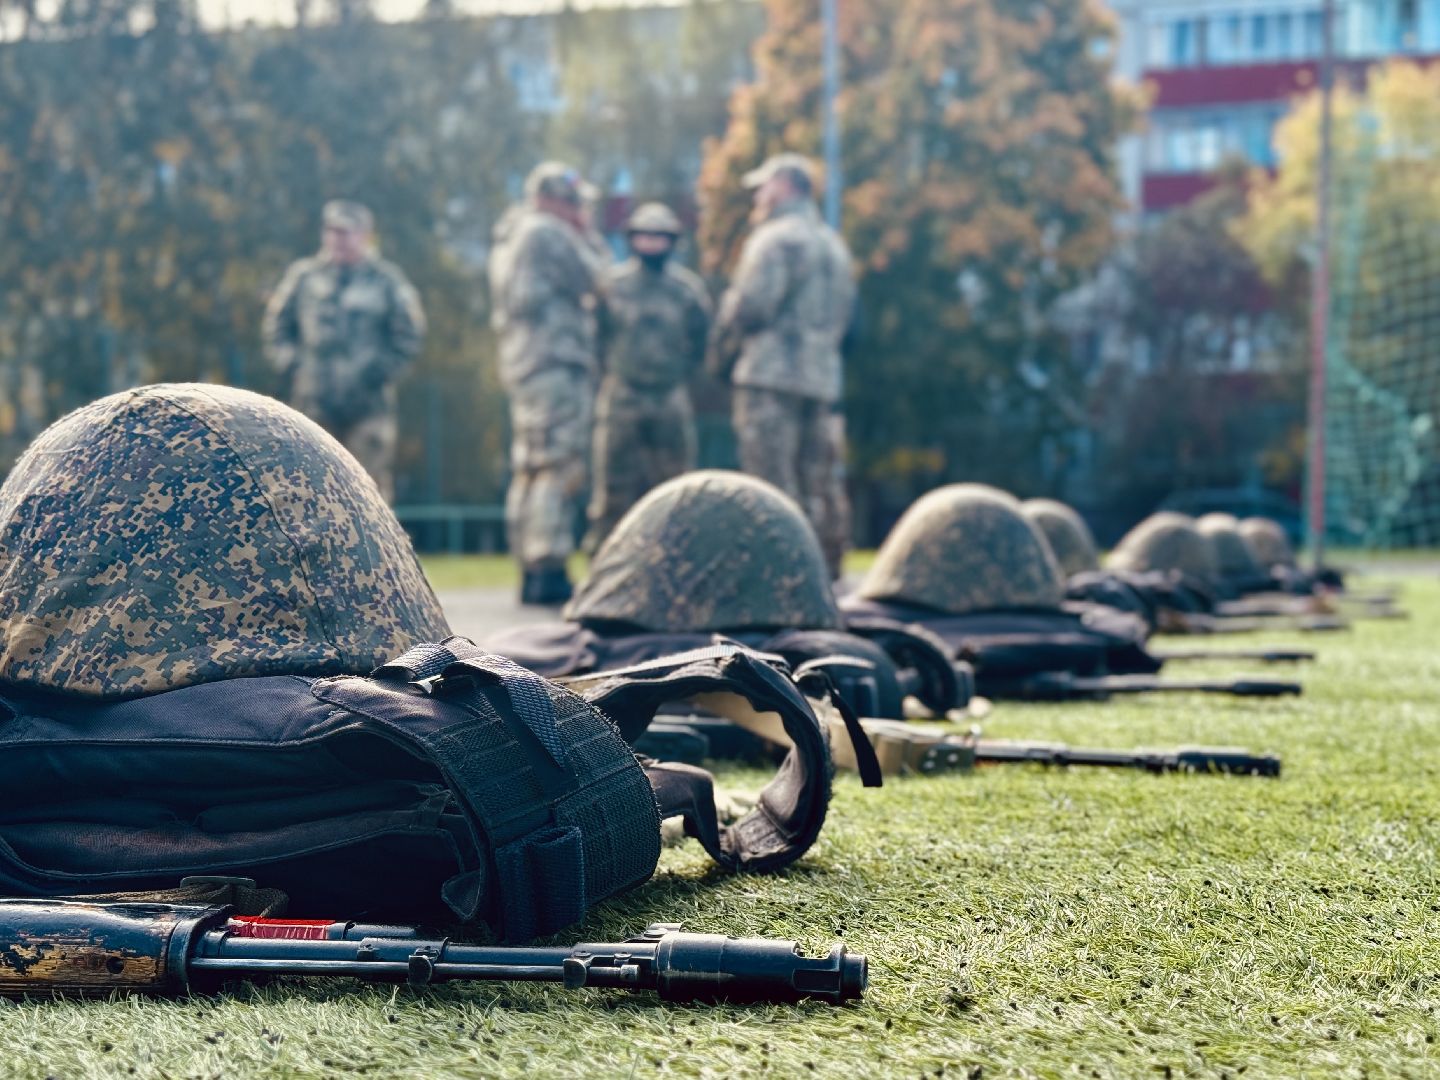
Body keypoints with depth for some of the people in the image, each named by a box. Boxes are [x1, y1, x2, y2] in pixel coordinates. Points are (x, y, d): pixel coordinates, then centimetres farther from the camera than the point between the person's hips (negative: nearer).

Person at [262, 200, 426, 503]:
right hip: (313, 401, 2)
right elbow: (275, 326, 15)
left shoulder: (387, 280, 2)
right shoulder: (303, 275, 8)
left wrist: (379, 372, -6)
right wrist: (291, 365, 2)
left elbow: (408, 336, 3)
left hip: (368, 403, -2)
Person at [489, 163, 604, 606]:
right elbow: (590, 280, -7)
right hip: (556, 361, -11)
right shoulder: (546, 233, -8)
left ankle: (531, 569, 14)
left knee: (529, 470, 11)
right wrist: (583, 235, 6)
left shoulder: (512, 235, 23)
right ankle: (548, 568, -18)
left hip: (524, 364, 11)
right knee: (560, 468, -13)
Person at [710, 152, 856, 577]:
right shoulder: (835, 245, 21)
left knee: (773, 486, -8)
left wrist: (722, 355, 0)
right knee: (820, 485, 9)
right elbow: (844, 312, 20)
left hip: (772, 378, -8)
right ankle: (825, 571, 11)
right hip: (824, 379, 8)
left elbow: (751, 305, -13)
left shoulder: (776, 239, -6)